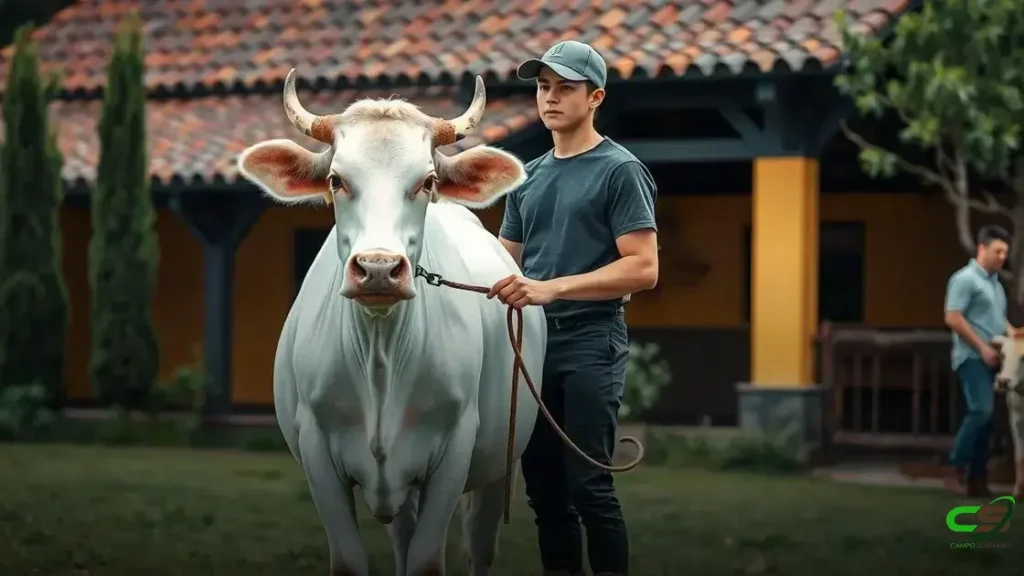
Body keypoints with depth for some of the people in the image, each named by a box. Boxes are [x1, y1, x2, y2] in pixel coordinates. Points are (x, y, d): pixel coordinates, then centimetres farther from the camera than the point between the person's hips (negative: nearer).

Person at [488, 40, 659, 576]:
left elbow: (643, 268, -12)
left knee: (588, 489, -10)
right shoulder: (529, 177, 17)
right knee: (546, 494, 8)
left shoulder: (620, 171, -4)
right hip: (531, 347, 7)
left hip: (589, 347, -7)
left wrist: (552, 288, -20)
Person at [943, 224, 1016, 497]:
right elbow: (953, 319, -16)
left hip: (992, 360, 9)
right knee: (980, 411, -20)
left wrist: (1012, 333, 8)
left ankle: (977, 478, 8)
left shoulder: (995, 282, 19)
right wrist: (982, 348, -16)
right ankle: (956, 470, -12)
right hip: (973, 358, -9)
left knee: (985, 416, 6)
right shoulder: (965, 278, -8)